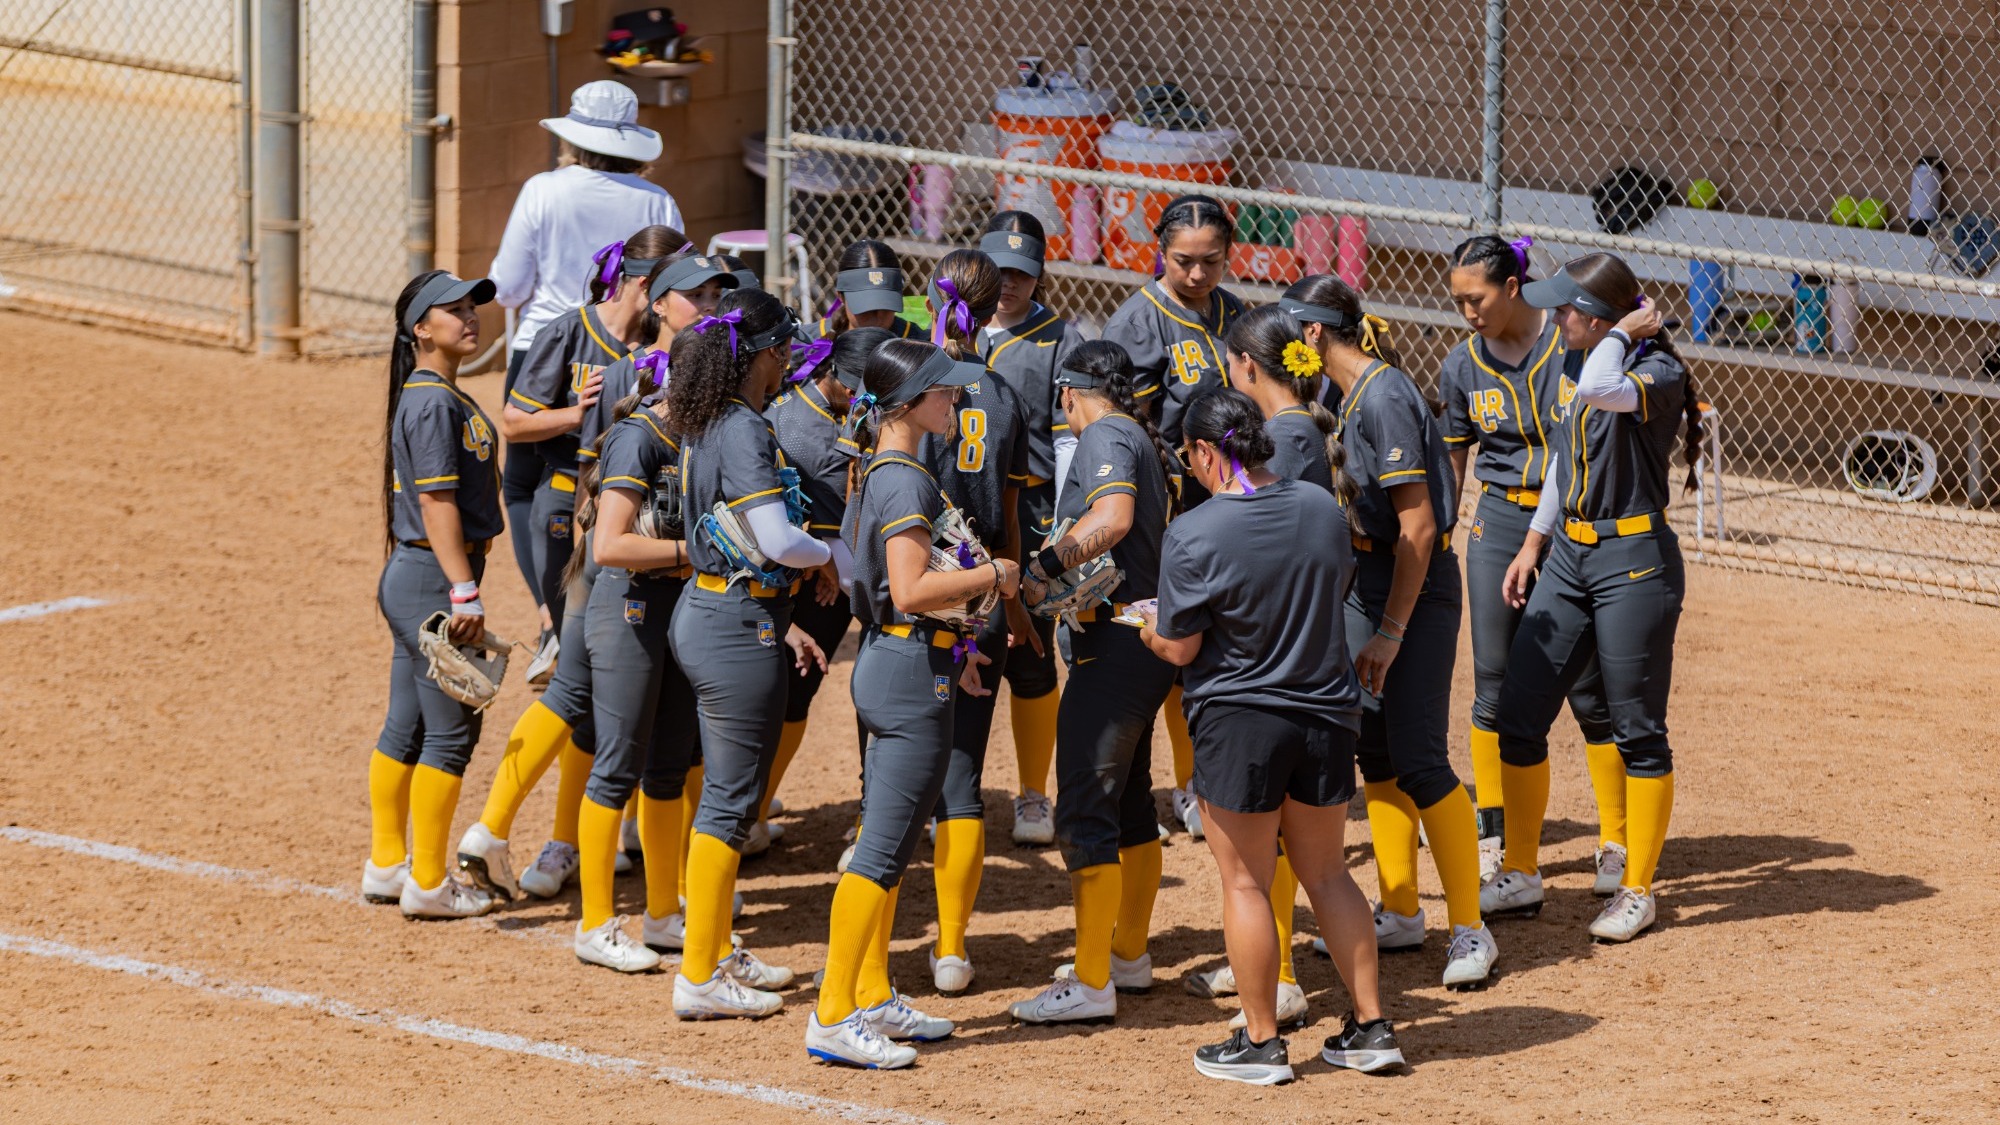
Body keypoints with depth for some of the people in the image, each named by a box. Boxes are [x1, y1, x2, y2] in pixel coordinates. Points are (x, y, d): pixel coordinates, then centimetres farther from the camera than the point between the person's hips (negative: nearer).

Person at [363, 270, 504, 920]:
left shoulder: (435, 397, 14)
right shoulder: (435, 404, -17)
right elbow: (437, 503, -21)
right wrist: (464, 592, -23)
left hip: (410, 576, 10)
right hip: (435, 577, -10)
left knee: (407, 727, 15)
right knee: (451, 730, -4)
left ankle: (387, 866, 23)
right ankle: (428, 883, 1)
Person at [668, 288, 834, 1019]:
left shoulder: (705, 425, 11)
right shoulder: (745, 431, -18)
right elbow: (778, 541, -25)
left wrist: (779, 623, 16)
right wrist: (835, 556, -5)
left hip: (707, 609, 10)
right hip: (738, 627, -10)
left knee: (727, 789, 19)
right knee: (730, 800, -4)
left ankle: (717, 953, 29)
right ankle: (699, 977, 0)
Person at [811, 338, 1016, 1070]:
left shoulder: (877, 475, 14)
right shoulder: (905, 481, -17)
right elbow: (911, 591, -25)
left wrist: (952, 648, 19)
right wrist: (991, 578, -13)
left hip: (886, 659, 11)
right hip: (913, 673, -11)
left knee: (886, 842, 16)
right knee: (884, 851, -9)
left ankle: (873, 1000, 22)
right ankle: (833, 1016, -9)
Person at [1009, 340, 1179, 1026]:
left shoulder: (1104, 436, -10)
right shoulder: (1147, 442, 19)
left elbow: (1113, 517, -29)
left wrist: (1044, 567, -28)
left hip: (1115, 643, -11)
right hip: (1149, 638, 11)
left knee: (1085, 809, -11)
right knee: (1129, 799, 20)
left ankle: (1092, 983, -13)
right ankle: (1129, 955, 31)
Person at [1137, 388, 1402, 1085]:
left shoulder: (1193, 536, -17)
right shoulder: (1324, 510, -1)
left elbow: (1180, 648, -11)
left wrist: (1150, 627, 10)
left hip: (1240, 724, -5)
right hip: (1327, 715, 5)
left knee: (1246, 883, 6)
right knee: (1327, 875, 16)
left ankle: (1261, 1043, 12)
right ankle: (1370, 1027, 17)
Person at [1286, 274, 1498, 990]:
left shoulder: (1386, 398, -19)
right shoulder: (1349, 396, 9)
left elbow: (1418, 526, -21)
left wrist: (1391, 632, -21)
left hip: (1416, 588, -10)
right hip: (1368, 582, 10)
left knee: (1418, 759, -10)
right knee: (1374, 750, 12)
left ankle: (1470, 929, -4)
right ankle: (1400, 914, 22)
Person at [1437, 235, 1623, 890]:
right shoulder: (1462, 368, 2)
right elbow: (1450, 467, 12)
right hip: (1499, 524, 3)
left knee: (1590, 689, 0)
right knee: (1495, 689, 2)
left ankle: (1615, 843, 11)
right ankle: (1494, 842, 12)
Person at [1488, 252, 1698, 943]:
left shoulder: (1659, 373, -16)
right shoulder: (1574, 362, 8)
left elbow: (1599, 393, -38)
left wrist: (1624, 332, -21)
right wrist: (1533, 544, 19)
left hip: (1635, 562, -8)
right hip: (1568, 556, 8)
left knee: (1638, 731, 1)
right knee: (1518, 717, 7)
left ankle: (1637, 891, 12)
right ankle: (1520, 874, 19)